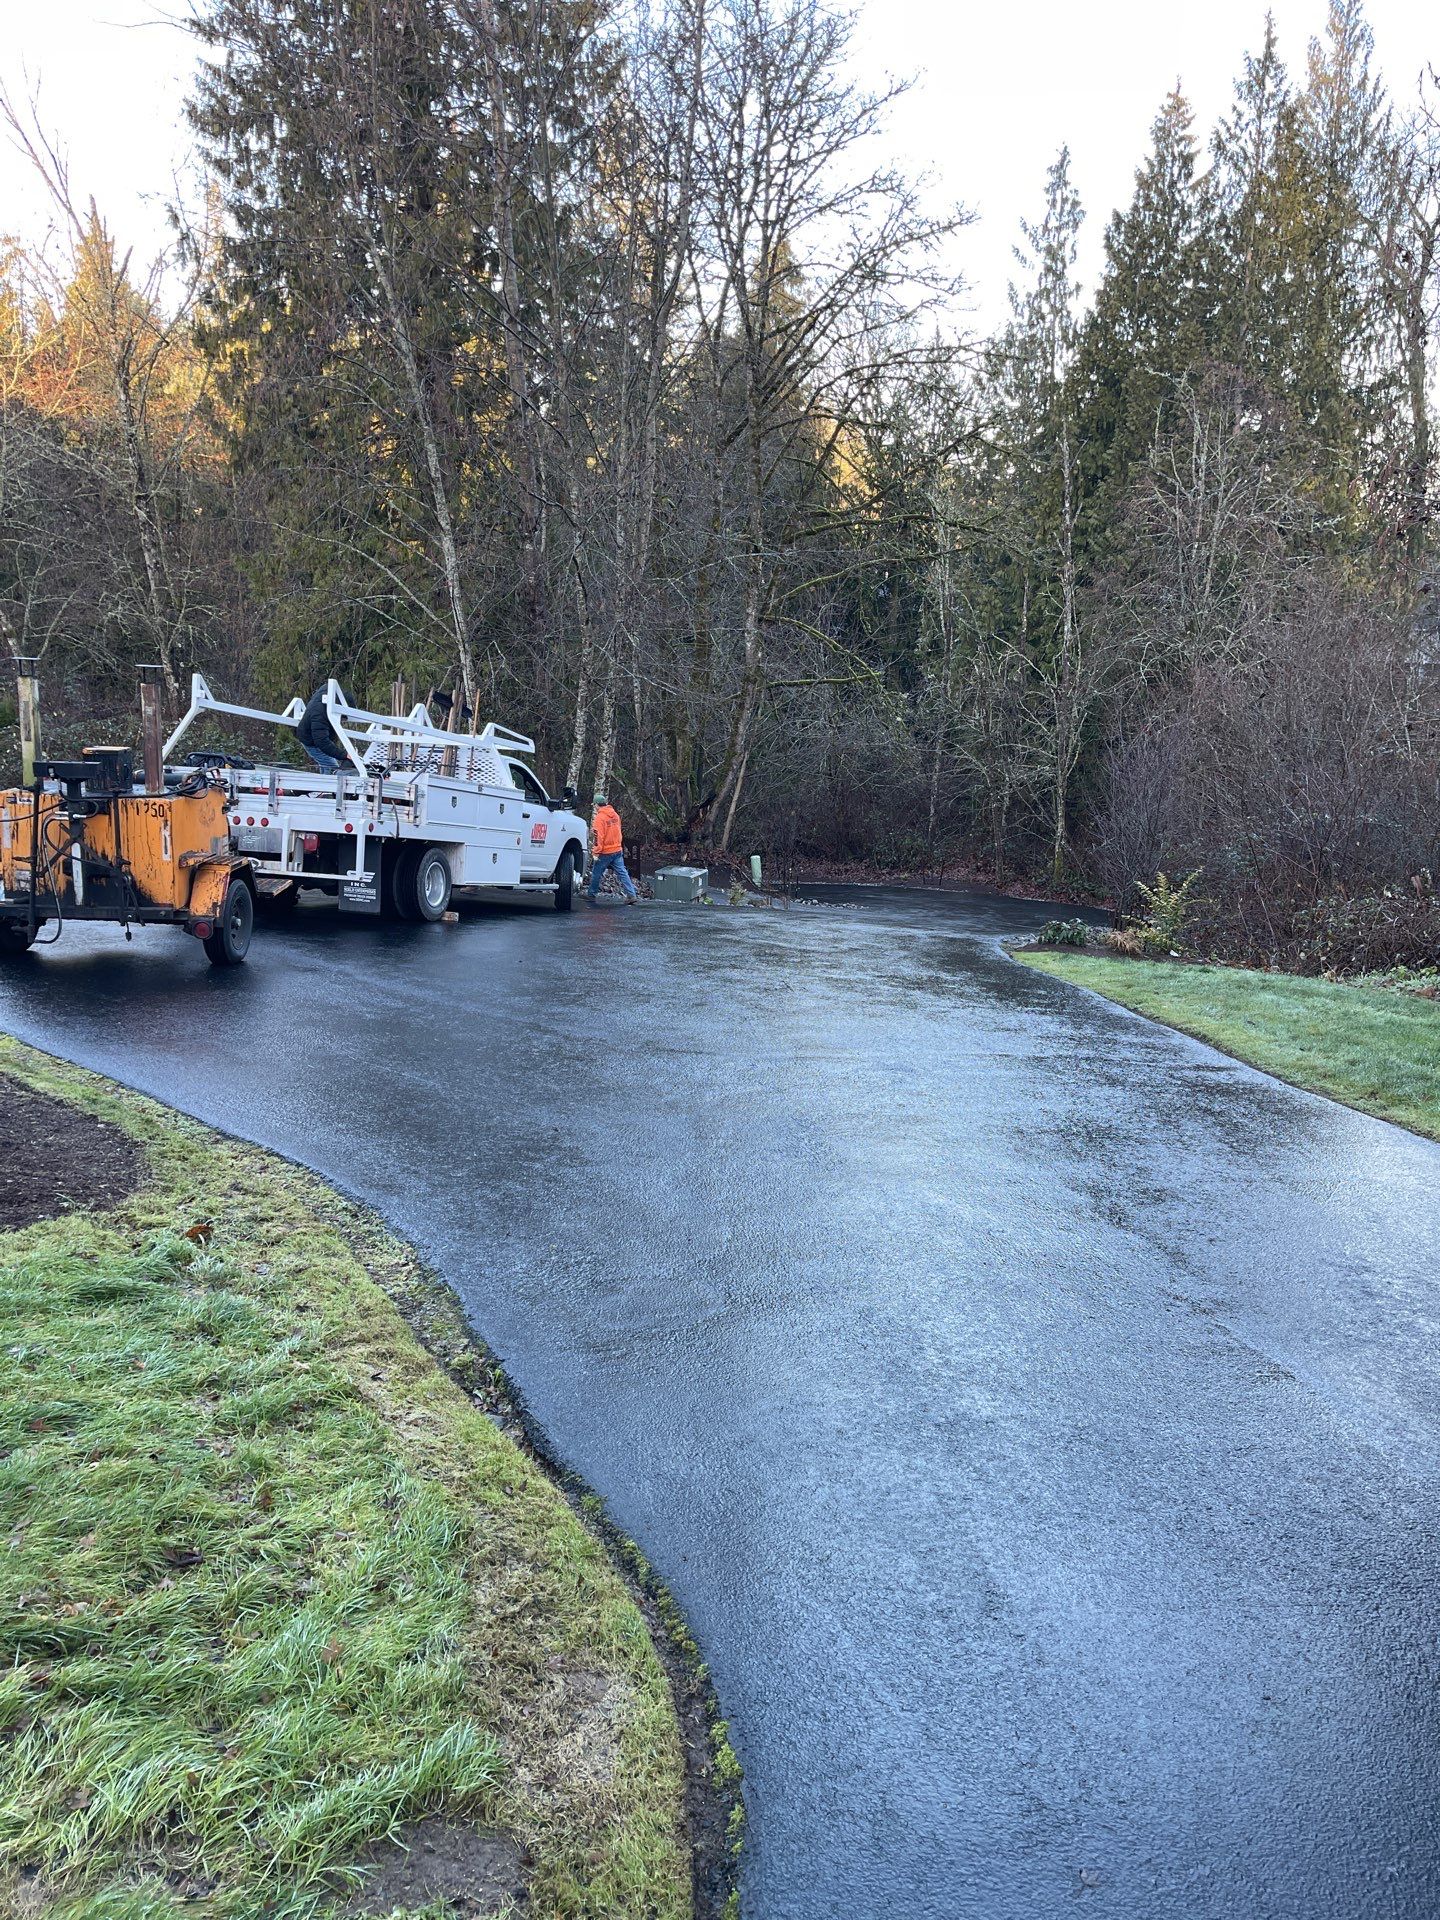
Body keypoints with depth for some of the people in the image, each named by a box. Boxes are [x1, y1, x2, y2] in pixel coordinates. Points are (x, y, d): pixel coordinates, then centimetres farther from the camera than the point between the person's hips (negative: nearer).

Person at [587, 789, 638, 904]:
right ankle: (632, 894, -5)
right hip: (618, 850, 6)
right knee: (622, 872, 4)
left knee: (596, 873, 9)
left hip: (605, 852, -6)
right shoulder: (615, 815, 8)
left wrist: (596, 852, -16)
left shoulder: (599, 818, -15)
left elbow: (598, 837, -19)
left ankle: (591, 895, 20)